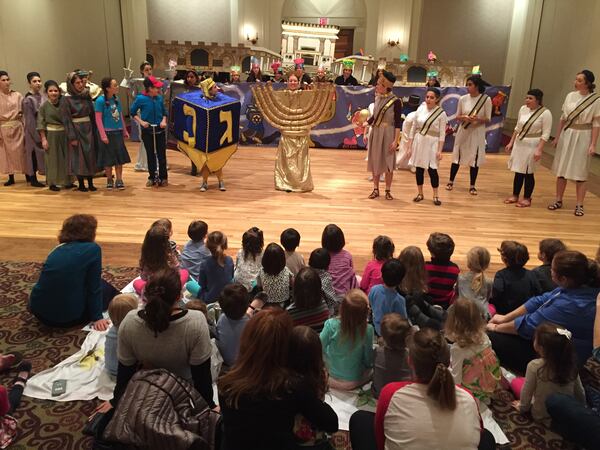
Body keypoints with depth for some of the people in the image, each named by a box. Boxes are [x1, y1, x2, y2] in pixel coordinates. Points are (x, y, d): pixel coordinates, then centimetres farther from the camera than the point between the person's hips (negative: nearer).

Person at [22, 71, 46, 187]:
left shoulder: (43, 95, 5)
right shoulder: (28, 100, -14)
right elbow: (30, 120, -14)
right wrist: (37, 136, -16)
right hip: (34, 130, -7)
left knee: (43, 154, 10)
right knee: (34, 154, 1)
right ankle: (33, 179, 11)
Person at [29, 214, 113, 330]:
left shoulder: (58, 249, 11)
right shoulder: (92, 249, -7)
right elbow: (94, 287, -6)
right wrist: (97, 318, 2)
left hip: (39, 311, 6)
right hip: (67, 317, -5)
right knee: (107, 288, 20)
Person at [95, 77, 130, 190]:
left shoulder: (116, 99, 4)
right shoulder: (100, 100, -12)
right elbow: (98, 119, -12)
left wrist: (125, 131, 16)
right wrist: (103, 135, -16)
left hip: (118, 133, 5)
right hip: (108, 133, -5)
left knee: (120, 158, 7)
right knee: (108, 159, 5)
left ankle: (119, 180, 16)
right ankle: (109, 180, 20)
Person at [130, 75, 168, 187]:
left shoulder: (159, 98, -1)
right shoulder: (141, 99, -9)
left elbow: (164, 112, 11)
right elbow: (133, 112, 3)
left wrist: (164, 121, -7)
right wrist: (141, 122, -9)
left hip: (160, 130, 2)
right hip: (147, 131, -1)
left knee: (162, 155, 2)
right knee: (150, 155, 9)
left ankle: (163, 177, 14)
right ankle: (152, 177, 20)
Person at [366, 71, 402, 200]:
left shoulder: (395, 101, -12)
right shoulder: (377, 98, 5)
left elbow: (398, 123, -11)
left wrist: (396, 140, -16)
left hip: (388, 133, -5)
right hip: (375, 132, 5)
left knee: (388, 163, 1)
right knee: (375, 161, 8)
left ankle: (388, 191, 11)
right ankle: (376, 189, 17)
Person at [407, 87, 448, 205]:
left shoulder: (441, 113, -7)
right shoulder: (420, 109, 1)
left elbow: (442, 134, -7)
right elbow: (413, 128, 5)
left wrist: (439, 150, -12)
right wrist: (409, 146, 3)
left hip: (432, 143, -3)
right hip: (419, 141, 3)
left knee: (432, 169, -5)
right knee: (419, 168, 7)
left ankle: (436, 195, 9)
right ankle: (420, 193, 22)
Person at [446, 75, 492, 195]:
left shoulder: (486, 99, -9)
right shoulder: (463, 99, -3)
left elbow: (488, 119, -6)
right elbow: (457, 116, 4)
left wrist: (478, 119, -25)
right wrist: (464, 117, -18)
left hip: (477, 132, -2)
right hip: (463, 131, 2)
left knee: (475, 159, 4)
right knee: (457, 157, 9)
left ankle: (472, 186, 17)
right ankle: (451, 181, 25)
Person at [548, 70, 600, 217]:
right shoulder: (570, 96, 1)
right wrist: (557, 137, 10)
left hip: (583, 137, -4)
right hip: (567, 135, 4)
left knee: (580, 173, 2)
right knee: (561, 170, 9)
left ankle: (579, 205, 11)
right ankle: (558, 201, 21)